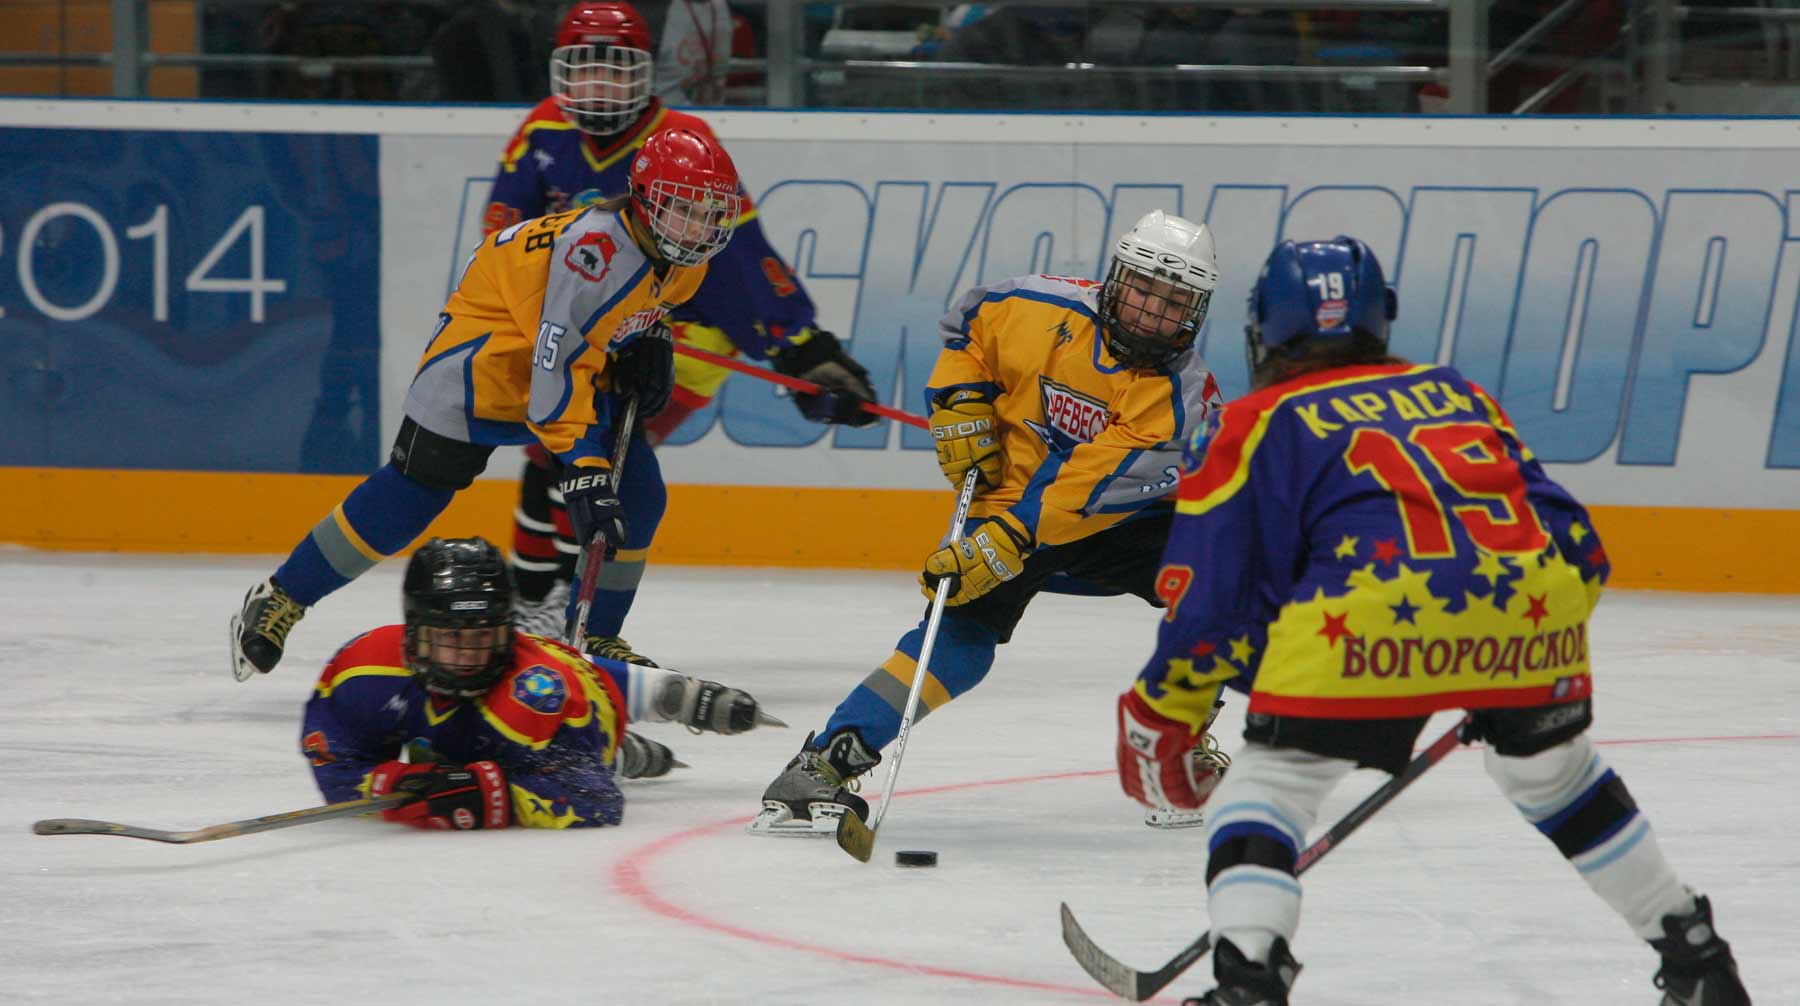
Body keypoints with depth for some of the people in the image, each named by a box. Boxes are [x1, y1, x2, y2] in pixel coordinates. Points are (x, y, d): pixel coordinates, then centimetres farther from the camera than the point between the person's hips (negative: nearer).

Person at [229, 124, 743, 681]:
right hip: (487, 348, -8)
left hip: (586, 361, 8)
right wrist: (583, 466, -42)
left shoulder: (682, 258, -6)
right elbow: (557, 363, -37)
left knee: (635, 494, -5)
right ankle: (279, 599, 0)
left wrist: (649, 340, -1)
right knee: (416, 487, -11)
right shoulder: (596, 244, -34)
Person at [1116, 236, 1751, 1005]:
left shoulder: (1256, 424, 21)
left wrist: (1161, 718, 24)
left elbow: (1209, 596, 12)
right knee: (1557, 770, 30)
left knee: (1267, 784, 9)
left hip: (1369, 614, -5)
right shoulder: (1458, 394, 33)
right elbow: (1578, 550, 30)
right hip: (1536, 603, 5)